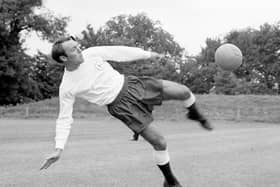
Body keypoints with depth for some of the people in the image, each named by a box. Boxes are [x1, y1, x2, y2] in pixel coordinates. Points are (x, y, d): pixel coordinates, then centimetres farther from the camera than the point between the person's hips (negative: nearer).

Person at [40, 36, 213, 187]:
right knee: (160, 142, -11)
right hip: (121, 105, -4)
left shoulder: (91, 53, -5)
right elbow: (64, 119, -4)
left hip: (130, 84, 4)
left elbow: (118, 52, 6)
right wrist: (59, 148, -12)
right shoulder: (67, 88, -11)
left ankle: (195, 115, 31)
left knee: (183, 91, -5)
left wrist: (147, 54, 10)